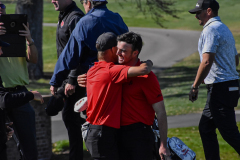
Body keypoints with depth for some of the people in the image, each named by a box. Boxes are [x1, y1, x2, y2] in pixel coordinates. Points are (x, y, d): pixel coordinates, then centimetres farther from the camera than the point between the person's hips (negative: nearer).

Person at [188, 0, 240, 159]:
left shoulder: (211, 30, -13)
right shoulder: (225, 29, 20)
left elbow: (207, 61, -22)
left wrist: (195, 86, -17)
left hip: (220, 87, -10)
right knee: (205, 127, 15)